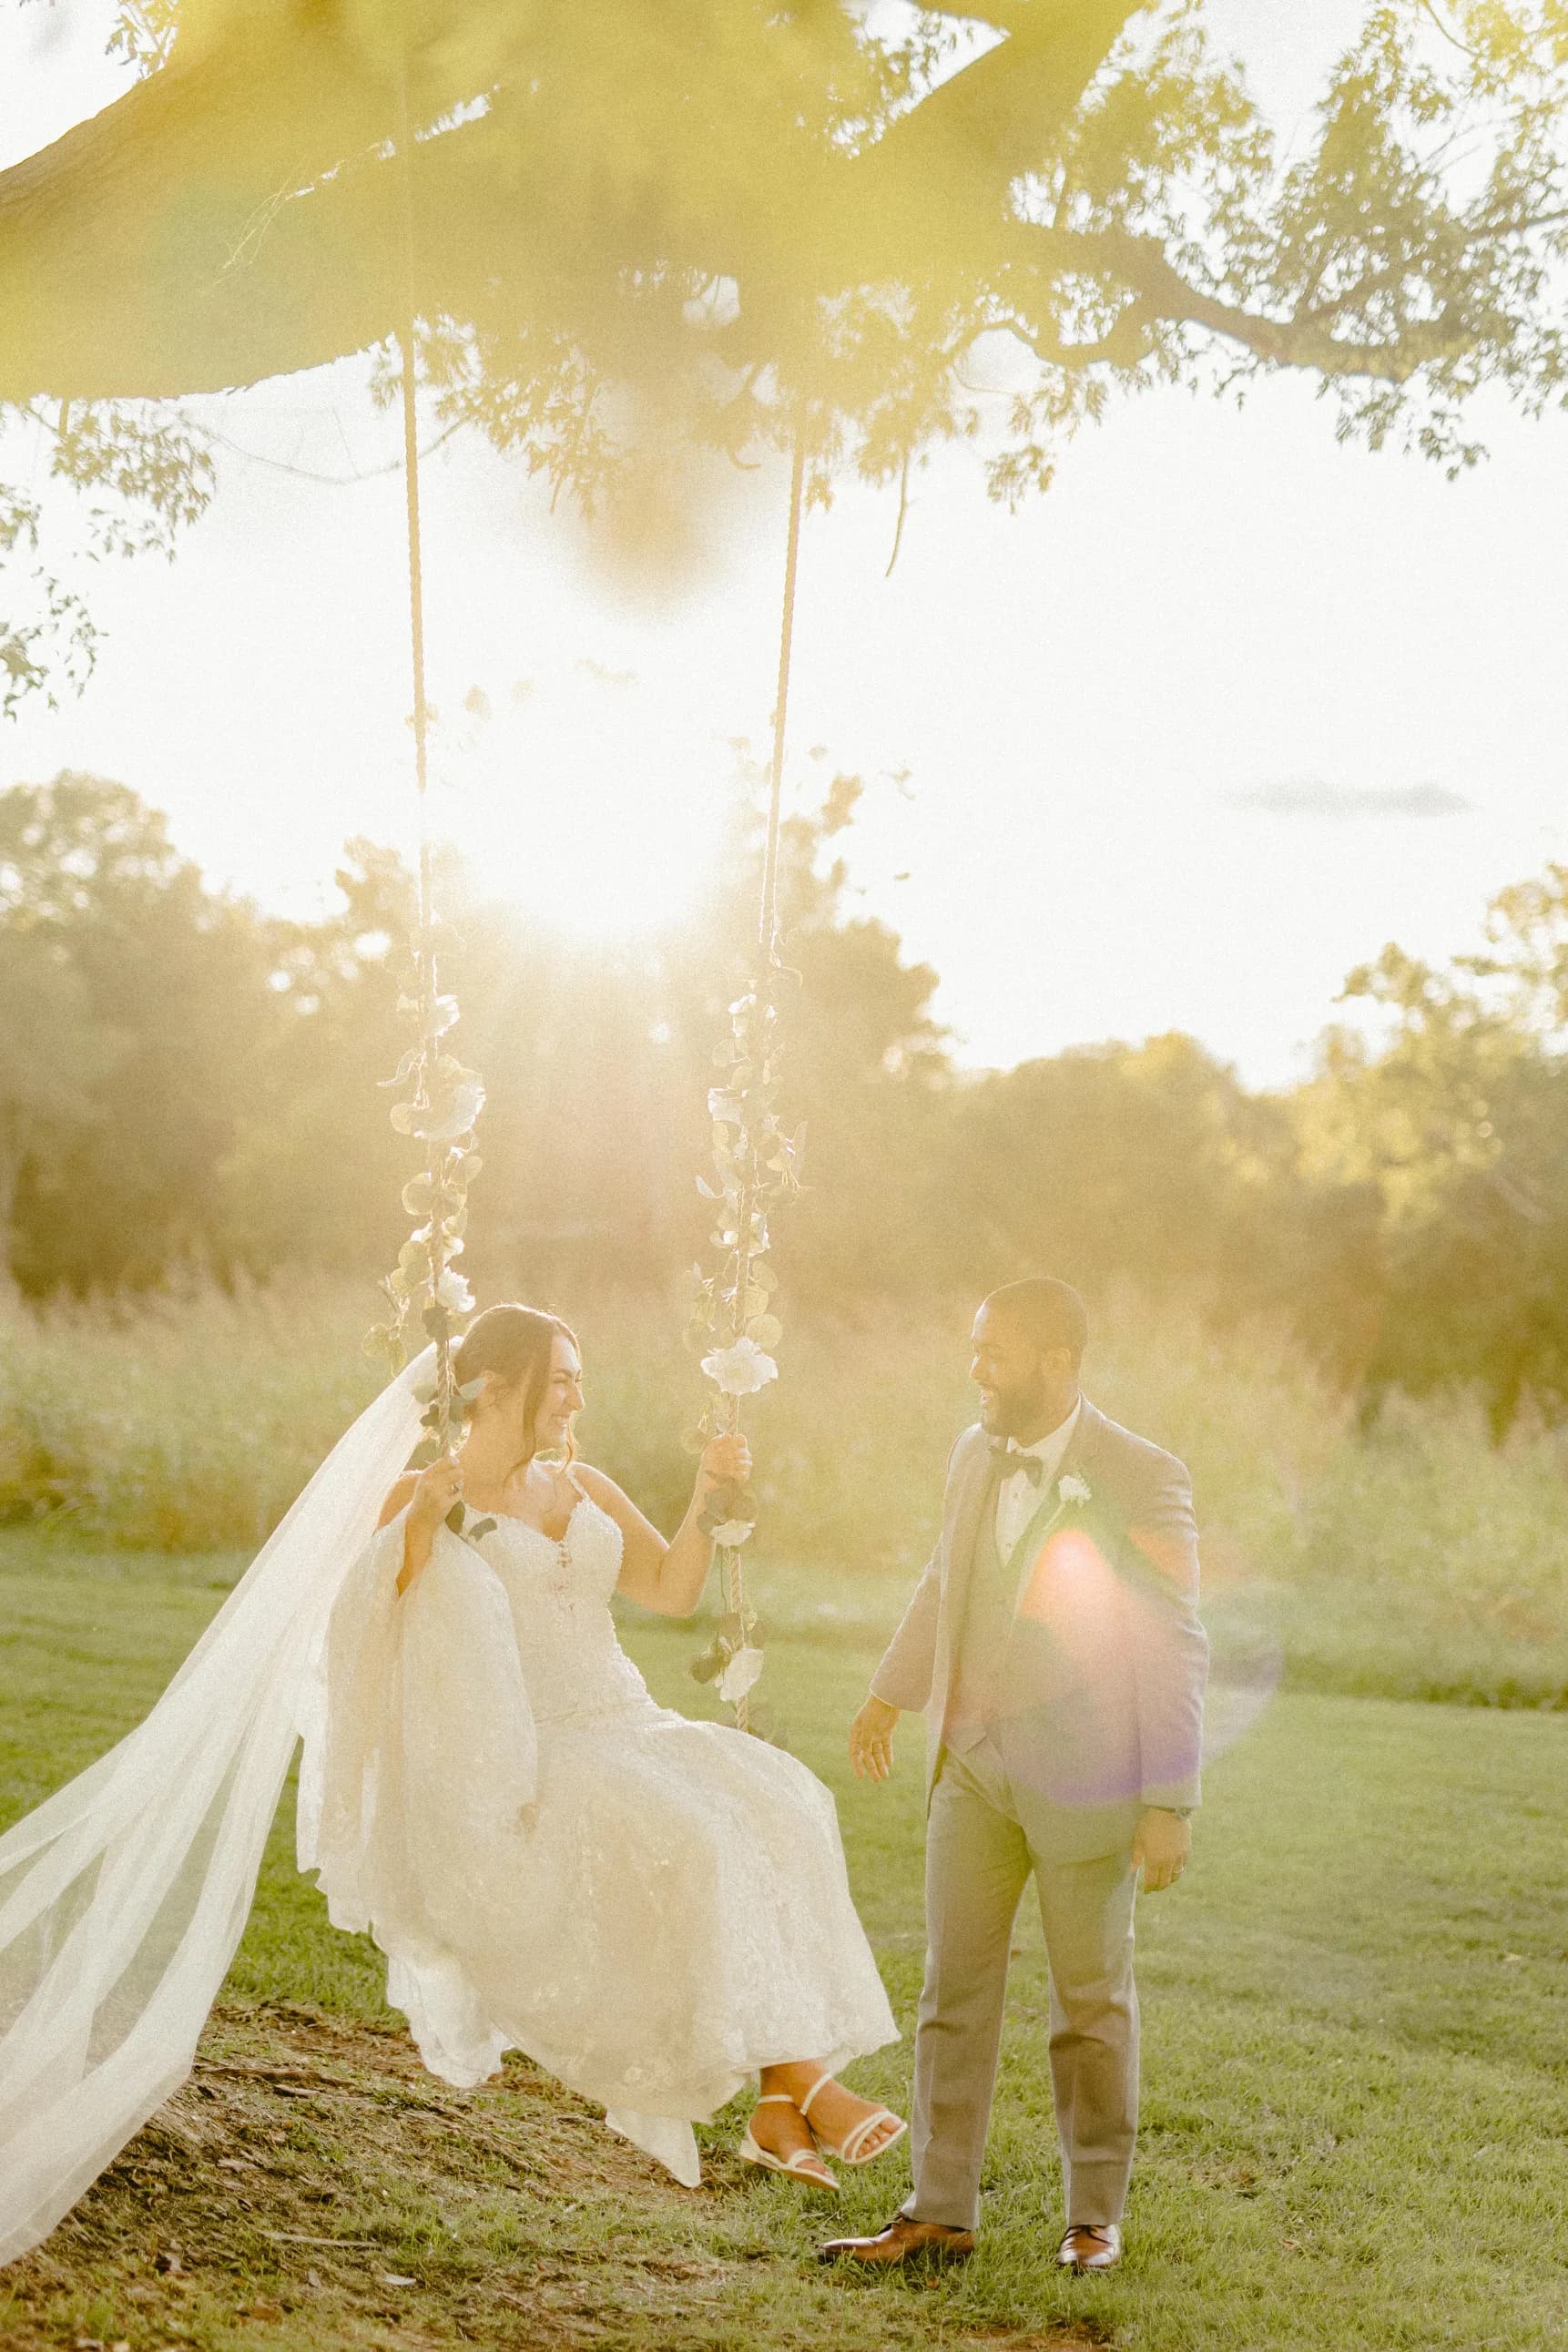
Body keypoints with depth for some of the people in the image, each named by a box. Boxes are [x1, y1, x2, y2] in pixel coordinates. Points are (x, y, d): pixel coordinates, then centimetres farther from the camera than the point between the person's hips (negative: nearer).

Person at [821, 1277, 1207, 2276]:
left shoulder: (1142, 1479, -15)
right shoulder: (977, 1453, 4)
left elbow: (1174, 1651, -14)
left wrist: (1170, 1805, -16)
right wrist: (891, 1695, 27)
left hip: (1080, 1779, -5)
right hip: (972, 1764, 5)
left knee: (1092, 2002, 10)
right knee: (954, 1988, 7)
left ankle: (1096, 2216, 23)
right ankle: (939, 2214, 14)